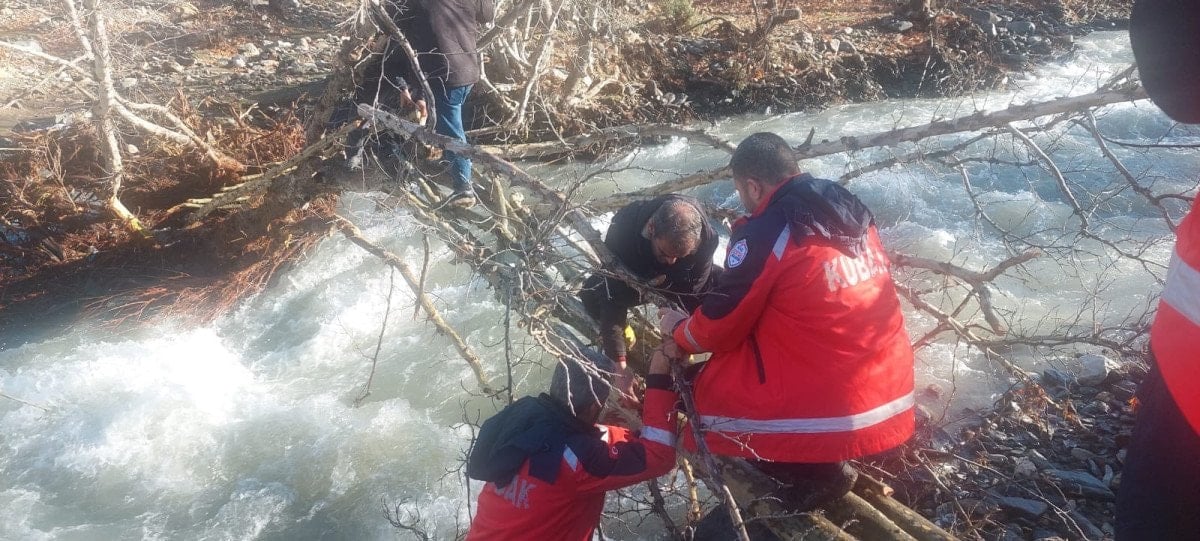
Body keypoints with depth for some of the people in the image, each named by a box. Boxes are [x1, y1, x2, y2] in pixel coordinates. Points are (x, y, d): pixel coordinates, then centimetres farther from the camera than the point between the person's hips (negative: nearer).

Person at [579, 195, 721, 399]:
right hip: (633, 277, -1)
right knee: (591, 294, -28)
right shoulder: (623, 231, -41)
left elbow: (692, 290, -25)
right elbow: (613, 301, -39)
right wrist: (621, 365, -42)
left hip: (681, 282, 1)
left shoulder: (704, 237, -38)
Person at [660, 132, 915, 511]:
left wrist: (678, 329, 16)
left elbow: (718, 328, -6)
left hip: (831, 416, -8)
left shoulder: (763, 235, -15)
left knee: (707, 389, 7)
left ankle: (814, 473, 0)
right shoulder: (850, 210, 7)